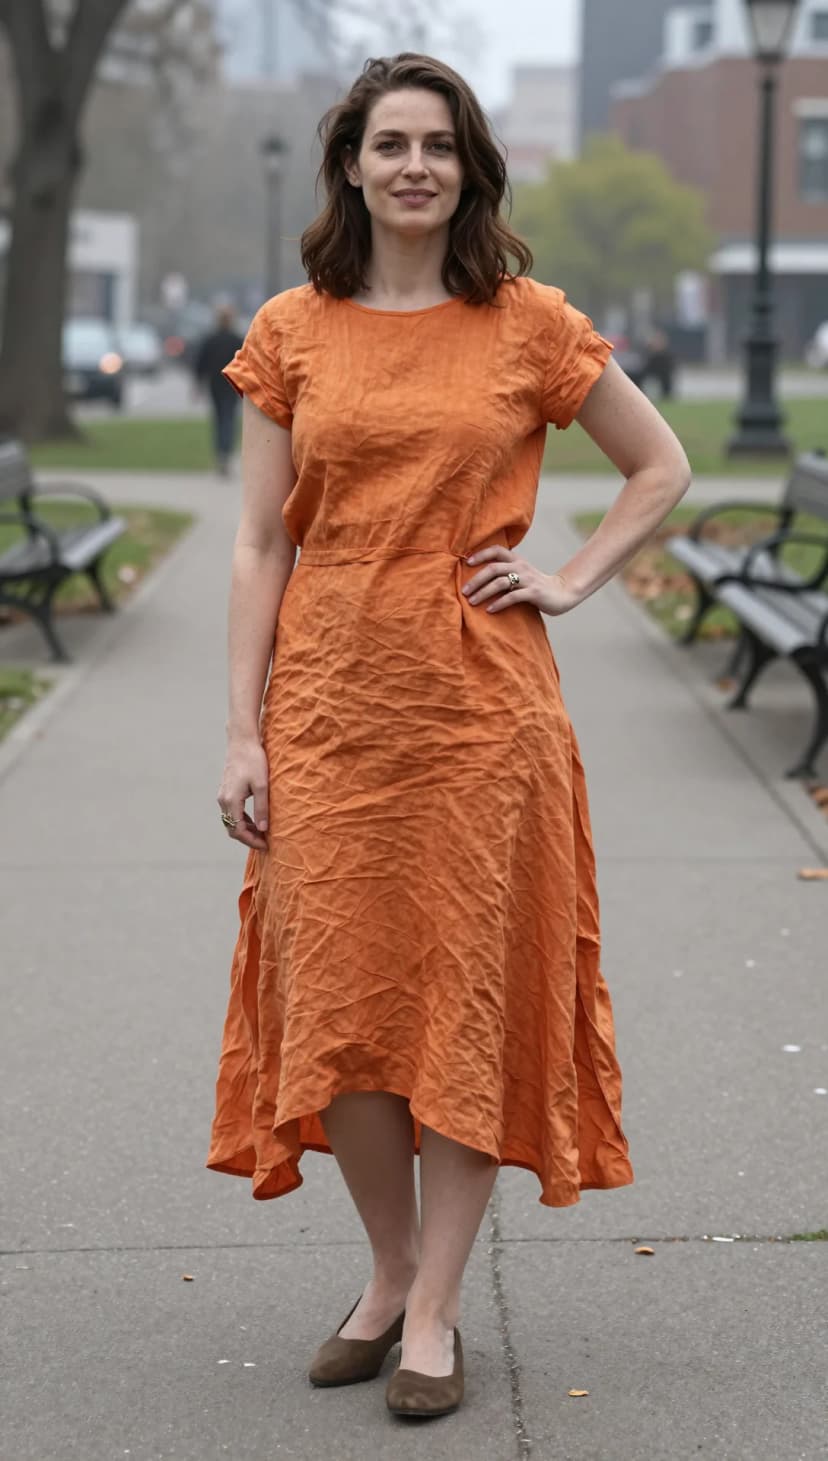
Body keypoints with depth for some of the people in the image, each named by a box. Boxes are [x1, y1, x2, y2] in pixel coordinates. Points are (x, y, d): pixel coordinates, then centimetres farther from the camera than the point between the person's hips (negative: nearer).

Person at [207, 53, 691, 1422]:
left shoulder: (530, 324, 1)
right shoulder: (292, 333, 4)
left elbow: (663, 468, 12)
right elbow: (262, 544, 4)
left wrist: (572, 580, -1)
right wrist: (243, 731, -1)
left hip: (482, 706, -1)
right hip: (330, 704, 1)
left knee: (470, 997, 2)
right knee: (338, 998, 3)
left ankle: (435, 1310, 15)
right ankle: (391, 1268, 25)